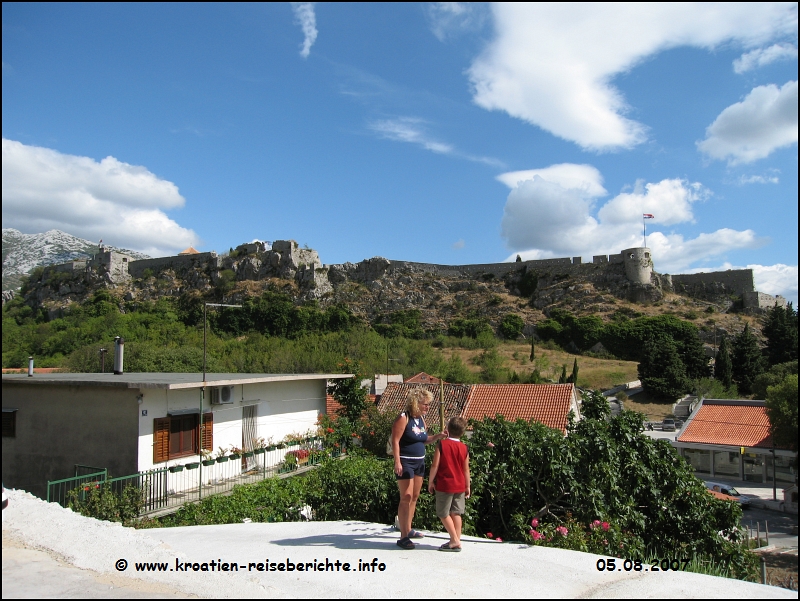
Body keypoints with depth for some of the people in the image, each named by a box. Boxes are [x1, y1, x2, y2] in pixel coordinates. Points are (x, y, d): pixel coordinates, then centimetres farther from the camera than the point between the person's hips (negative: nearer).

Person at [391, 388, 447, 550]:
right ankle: (403, 536, -5)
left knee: (414, 497, 14)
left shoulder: (421, 419, 10)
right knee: (406, 498, -9)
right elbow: (395, 441, -17)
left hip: (420, 462, 8)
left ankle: (408, 529, 27)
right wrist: (397, 462, -23)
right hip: (406, 462, -8)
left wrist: (438, 437, 0)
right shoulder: (403, 418, -14)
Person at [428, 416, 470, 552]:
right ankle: (457, 540, 12)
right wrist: (467, 486, 14)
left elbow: (435, 465, -11)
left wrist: (431, 481, 0)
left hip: (444, 485, -4)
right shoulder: (464, 448, 0)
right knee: (456, 513, 11)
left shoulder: (442, 445, -10)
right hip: (460, 486, 5)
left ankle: (455, 540, 2)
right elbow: (466, 469, 4)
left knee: (443, 513, 5)